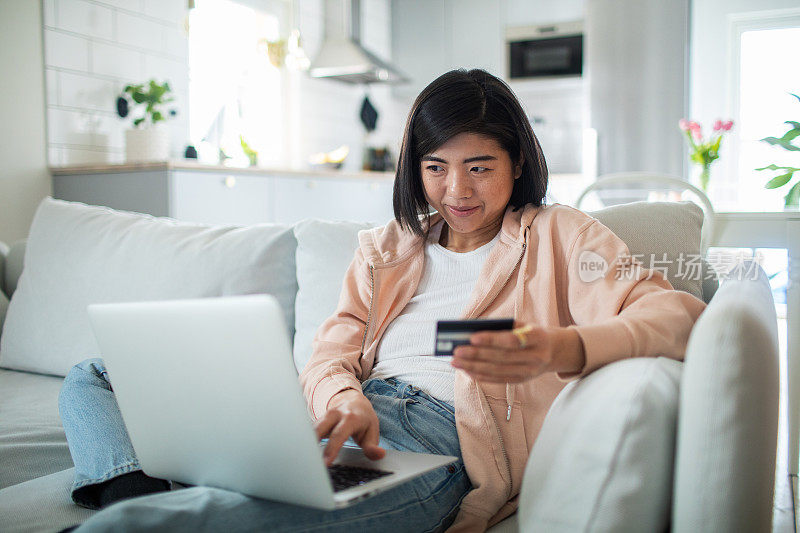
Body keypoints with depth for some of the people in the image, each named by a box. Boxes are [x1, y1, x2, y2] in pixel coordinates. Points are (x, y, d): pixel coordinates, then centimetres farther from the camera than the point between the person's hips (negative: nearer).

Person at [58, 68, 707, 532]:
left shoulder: (557, 236, 11)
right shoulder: (386, 248, 24)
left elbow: (677, 311, -4)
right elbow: (330, 355, 13)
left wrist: (560, 347, -26)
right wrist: (343, 399, -15)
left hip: (440, 437, -6)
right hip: (355, 417, 7)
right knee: (95, 376, 3)